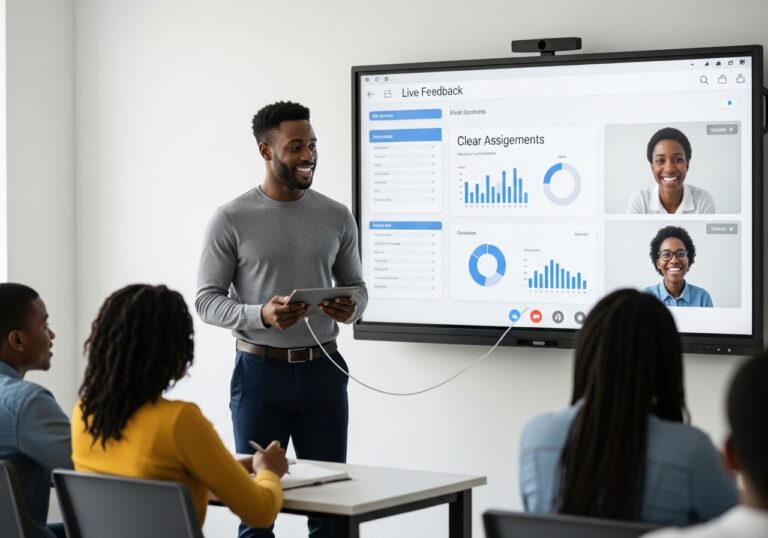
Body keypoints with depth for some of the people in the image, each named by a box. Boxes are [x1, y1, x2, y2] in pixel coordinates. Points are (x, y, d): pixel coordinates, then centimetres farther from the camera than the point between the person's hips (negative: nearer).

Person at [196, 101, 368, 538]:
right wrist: (261, 315, -23)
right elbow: (207, 301, -5)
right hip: (260, 371, -3)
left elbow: (357, 285, 13)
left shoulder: (337, 217, 5)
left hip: (323, 370, 3)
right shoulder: (232, 219, -5)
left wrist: (350, 308, -12)